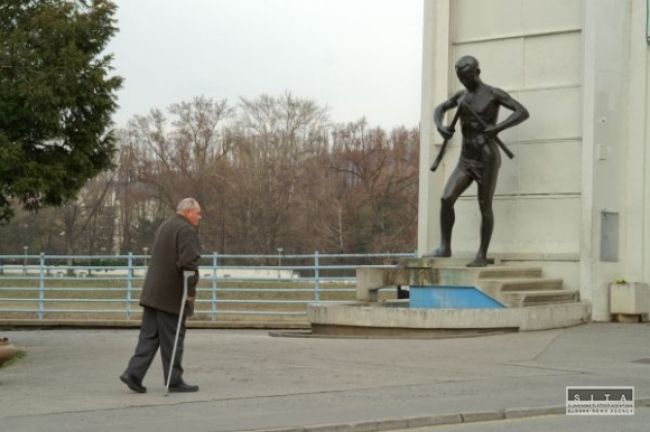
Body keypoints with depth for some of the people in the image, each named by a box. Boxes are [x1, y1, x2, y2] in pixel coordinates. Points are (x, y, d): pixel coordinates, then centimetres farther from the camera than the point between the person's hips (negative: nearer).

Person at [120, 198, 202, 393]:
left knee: (149, 336, 8)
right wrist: (191, 291, -17)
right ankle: (174, 381, 5)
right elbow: (188, 263, -22)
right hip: (172, 295, -8)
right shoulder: (186, 231, -12)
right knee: (172, 339, -1)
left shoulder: (165, 226, 18)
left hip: (153, 292, 8)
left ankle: (134, 373, -1)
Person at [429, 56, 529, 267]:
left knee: (485, 207, -1)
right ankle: (444, 247, -2)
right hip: (466, 160, 6)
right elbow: (439, 109, 28)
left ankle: (482, 255, 10)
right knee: (446, 199, -9)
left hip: (487, 158, -6)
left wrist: (497, 128, -28)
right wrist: (440, 126, 4)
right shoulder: (462, 95, 14)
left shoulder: (494, 93, -6)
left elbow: (523, 112, -15)